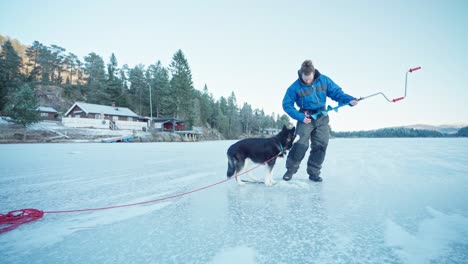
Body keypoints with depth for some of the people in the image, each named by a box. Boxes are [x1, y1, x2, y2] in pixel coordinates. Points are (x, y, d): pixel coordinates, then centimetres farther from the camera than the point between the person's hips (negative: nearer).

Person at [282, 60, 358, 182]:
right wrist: (300, 117, -18)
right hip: (305, 117, -3)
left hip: (322, 117, 4)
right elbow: (287, 105, -10)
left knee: (321, 145, 0)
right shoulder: (295, 87, -13)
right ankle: (290, 170, 0)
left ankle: (314, 173, 11)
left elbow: (336, 92, 0)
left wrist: (349, 100, -17)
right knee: (301, 144, -16)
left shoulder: (324, 80, -5)